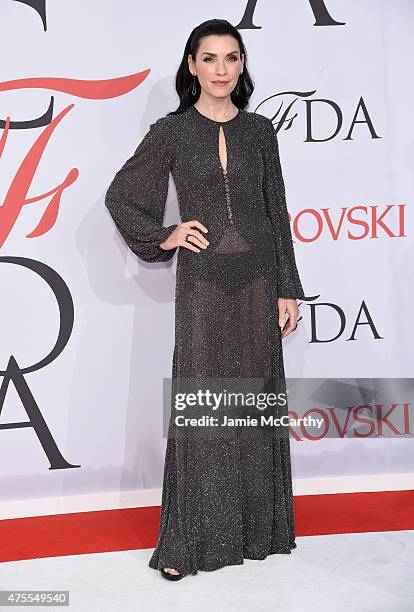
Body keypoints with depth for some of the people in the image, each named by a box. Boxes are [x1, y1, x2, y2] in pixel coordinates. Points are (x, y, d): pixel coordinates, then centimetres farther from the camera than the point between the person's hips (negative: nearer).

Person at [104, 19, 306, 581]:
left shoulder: (259, 130, 8)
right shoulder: (171, 131, 2)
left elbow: (276, 213, 8)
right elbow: (119, 197, 9)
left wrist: (288, 291, 3)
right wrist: (164, 237, -4)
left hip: (257, 279, 3)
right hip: (203, 282, -2)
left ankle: (257, 526, 23)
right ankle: (189, 540, 12)